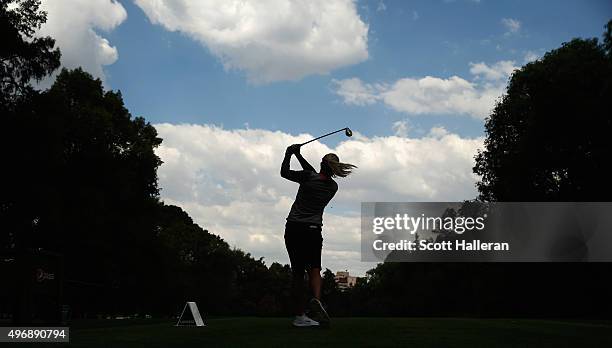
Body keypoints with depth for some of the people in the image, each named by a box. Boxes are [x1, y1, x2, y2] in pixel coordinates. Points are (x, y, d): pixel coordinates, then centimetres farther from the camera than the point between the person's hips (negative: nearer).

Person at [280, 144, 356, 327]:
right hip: (313, 230, 2)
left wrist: (289, 154, 15)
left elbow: (284, 172, 3)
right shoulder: (333, 187, 4)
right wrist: (299, 155, 21)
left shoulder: (308, 177, -11)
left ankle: (300, 315, 3)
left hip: (294, 228, -1)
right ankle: (316, 300, -23)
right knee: (314, 269, 7)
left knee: (297, 272, 3)